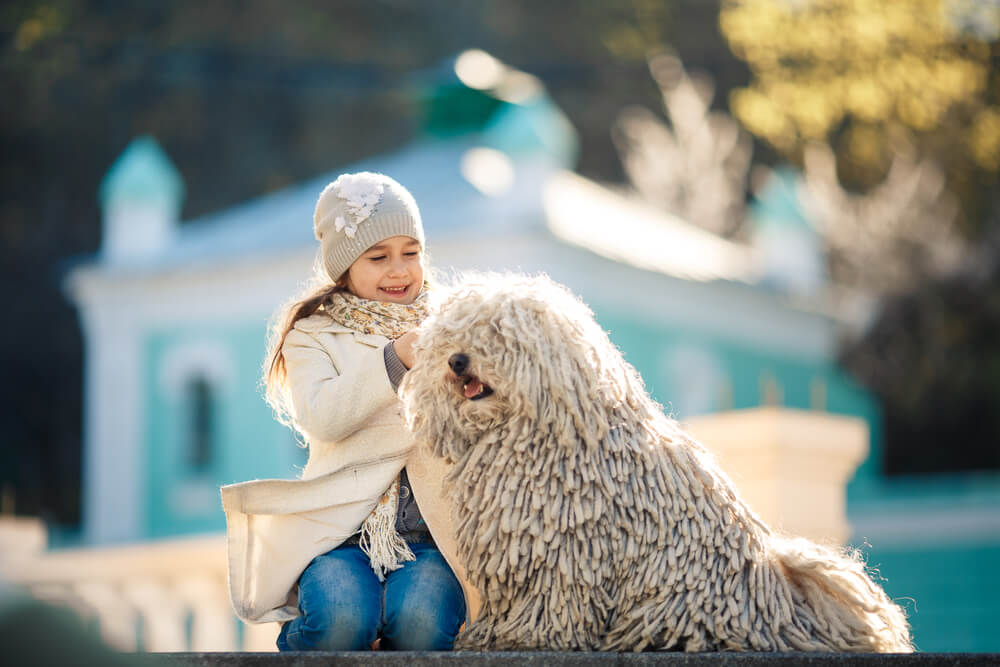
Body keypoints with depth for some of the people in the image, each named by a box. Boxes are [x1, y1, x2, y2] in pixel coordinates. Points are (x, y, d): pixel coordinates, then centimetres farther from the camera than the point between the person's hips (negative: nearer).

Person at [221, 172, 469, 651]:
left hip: (433, 527, 1)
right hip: (341, 527, -1)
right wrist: (393, 359, -20)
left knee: (422, 620, -29)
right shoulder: (313, 332, 9)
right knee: (342, 617, -30)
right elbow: (320, 418, -9)